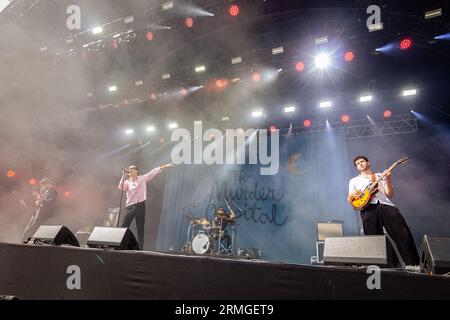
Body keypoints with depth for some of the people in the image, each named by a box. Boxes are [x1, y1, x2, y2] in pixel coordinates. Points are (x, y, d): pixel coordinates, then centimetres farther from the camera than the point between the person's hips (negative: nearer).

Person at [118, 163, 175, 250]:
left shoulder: (143, 178, 8)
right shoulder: (127, 182, 10)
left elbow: (154, 172, 4)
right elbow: (120, 187, -9)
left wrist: (165, 166, 1)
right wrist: (124, 175, -13)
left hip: (140, 206, -1)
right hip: (130, 207, 1)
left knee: (140, 230, 4)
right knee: (123, 228, -1)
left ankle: (140, 249, 8)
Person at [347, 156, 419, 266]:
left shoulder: (381, 176, 24)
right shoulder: (354, 180, 22)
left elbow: (390, 195, 14)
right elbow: (350, 201, 15)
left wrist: (388, 180, 0)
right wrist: (352, 195, -8)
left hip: (386, 205, 1)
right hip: (369, 209, -1)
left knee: (403, 234, -10)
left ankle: (414, 265, -2)